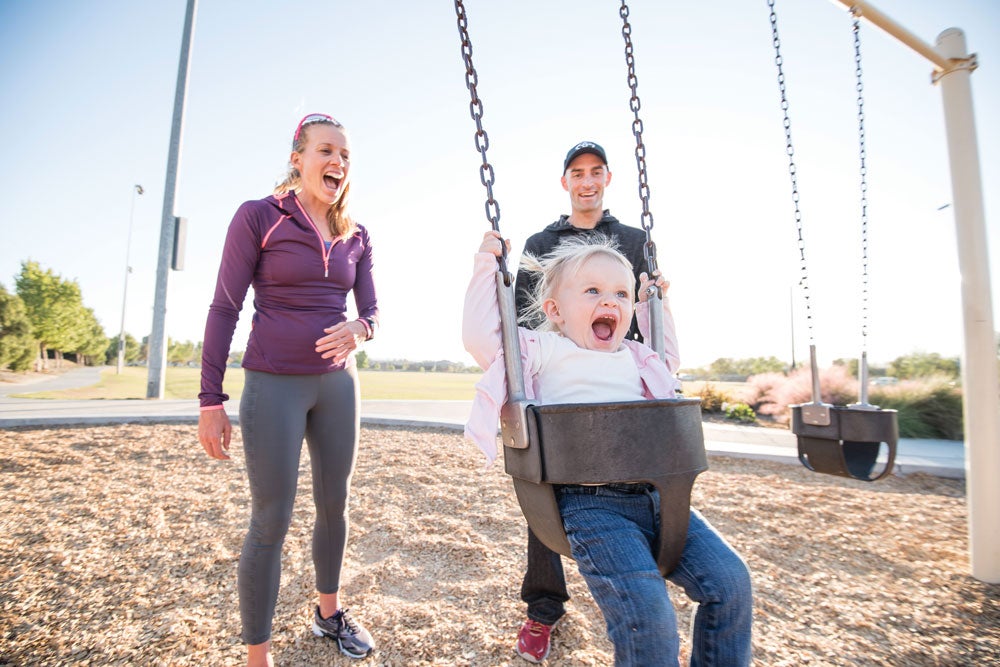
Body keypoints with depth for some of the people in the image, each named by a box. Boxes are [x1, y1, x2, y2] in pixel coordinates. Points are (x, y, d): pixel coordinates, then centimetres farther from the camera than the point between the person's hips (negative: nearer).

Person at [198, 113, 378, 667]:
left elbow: (371, 309, 8)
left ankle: (328, 613, 37)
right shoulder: (258, 216, -5)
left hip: (337, 382, 5)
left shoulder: (355, 236, 8)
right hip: (274, 385, -4)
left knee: (335, 504, 14)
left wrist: (357, 329, -17)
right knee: (271, 521, 1)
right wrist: (210, 401, -9)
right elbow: (224, 310, -6)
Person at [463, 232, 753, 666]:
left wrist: (653, 304, 32)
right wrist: (486, 267, 2)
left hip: (655, 494, 7)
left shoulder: (634, 358, 20)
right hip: (589, 503, -6)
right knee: (648, 616, -21)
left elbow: (668, 357, 41)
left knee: (730, 582, -3)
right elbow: (480, 336, -4)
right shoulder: (542, 350, 3)